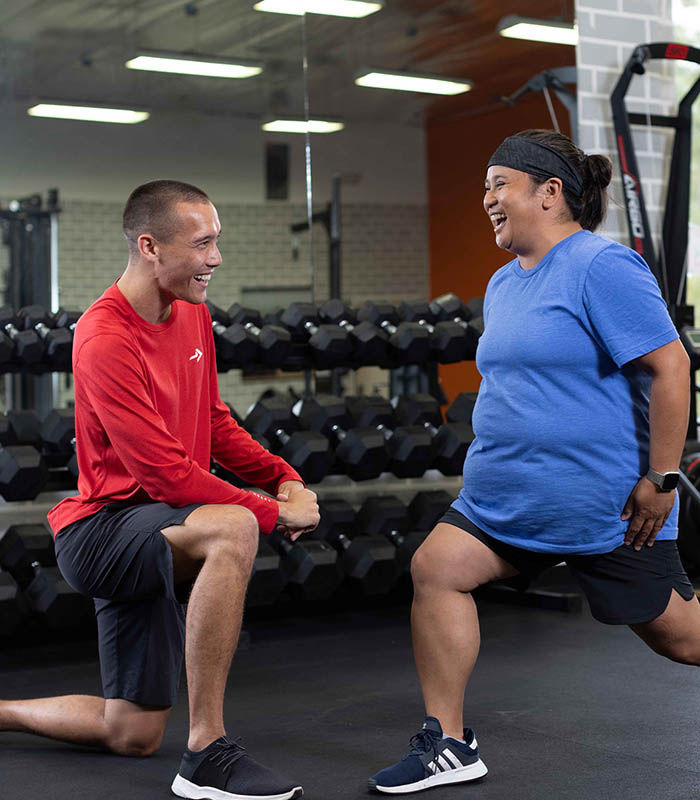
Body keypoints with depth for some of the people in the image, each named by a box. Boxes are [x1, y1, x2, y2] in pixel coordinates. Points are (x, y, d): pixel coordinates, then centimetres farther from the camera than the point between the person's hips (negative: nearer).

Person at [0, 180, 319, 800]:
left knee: (132, 736, 11)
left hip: (157, 532, 9)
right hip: (100, 531, -9)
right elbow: (167, 475, -25)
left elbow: (214, 421, 16)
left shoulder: (192, 313, 5)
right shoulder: (105, 340, -22)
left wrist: (283, 477, 0)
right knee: (232, 529, -39)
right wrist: (275, 514, -19)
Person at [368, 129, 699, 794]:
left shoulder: (602, 267, -14)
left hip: (605, 505, -7)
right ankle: (448, 745, -1)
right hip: (507, 498, 8)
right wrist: (496, 466, 22)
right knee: (436, 566, -10)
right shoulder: (503, 284, 12)